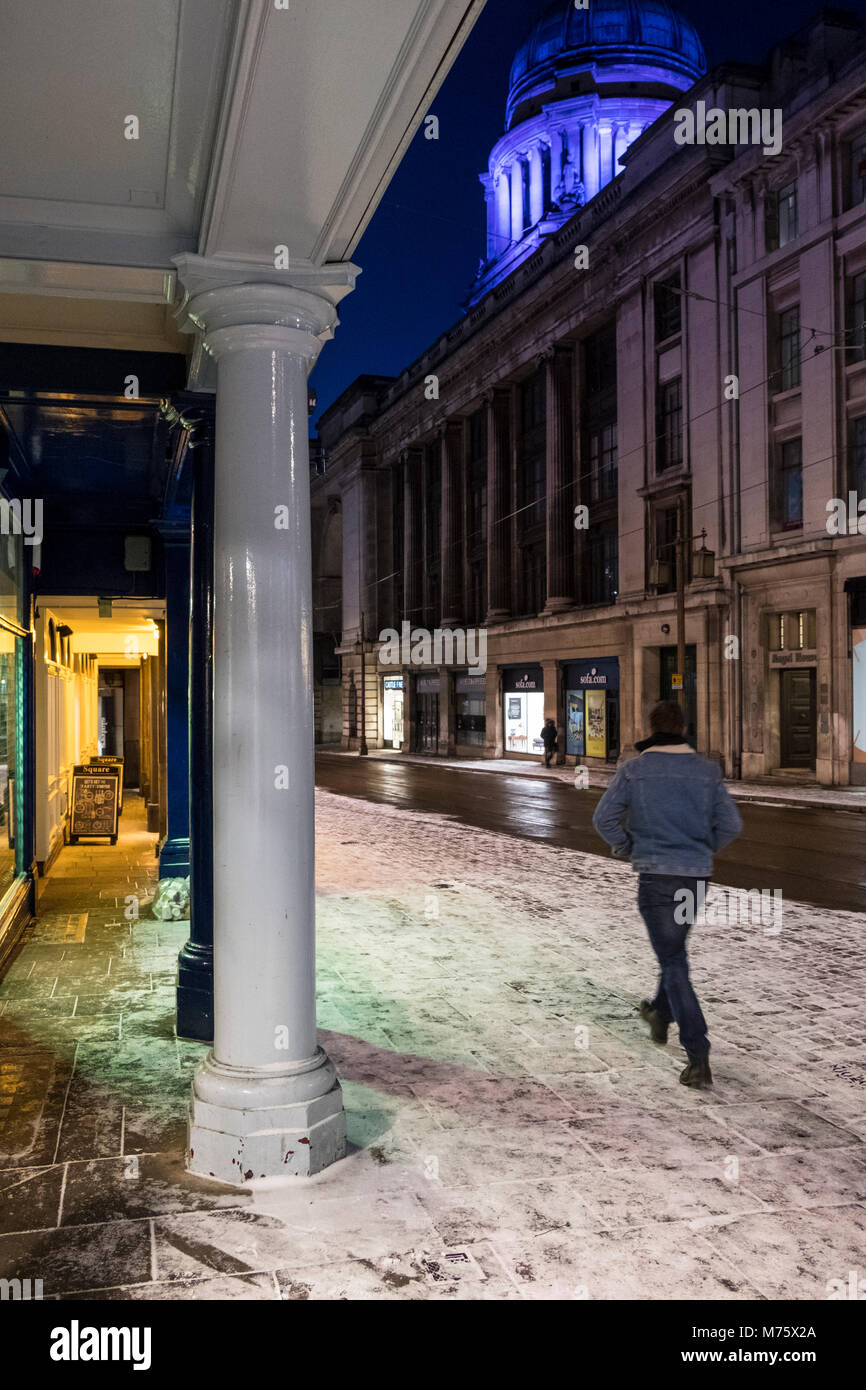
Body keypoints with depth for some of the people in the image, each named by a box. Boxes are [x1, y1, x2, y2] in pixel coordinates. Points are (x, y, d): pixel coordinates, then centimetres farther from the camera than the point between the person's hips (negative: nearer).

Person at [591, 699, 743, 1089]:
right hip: (697, 875, 4)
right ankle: (661, 1014, 45)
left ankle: (698, 1056, -6)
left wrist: (626, 848, 9)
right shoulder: (707, 770, 3)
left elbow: (604, 817, -8)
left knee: (672, 961, -1)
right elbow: (731, 825, 2)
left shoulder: (634, 770, -5)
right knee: (674, 948, 26)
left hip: (656, 874, -4)